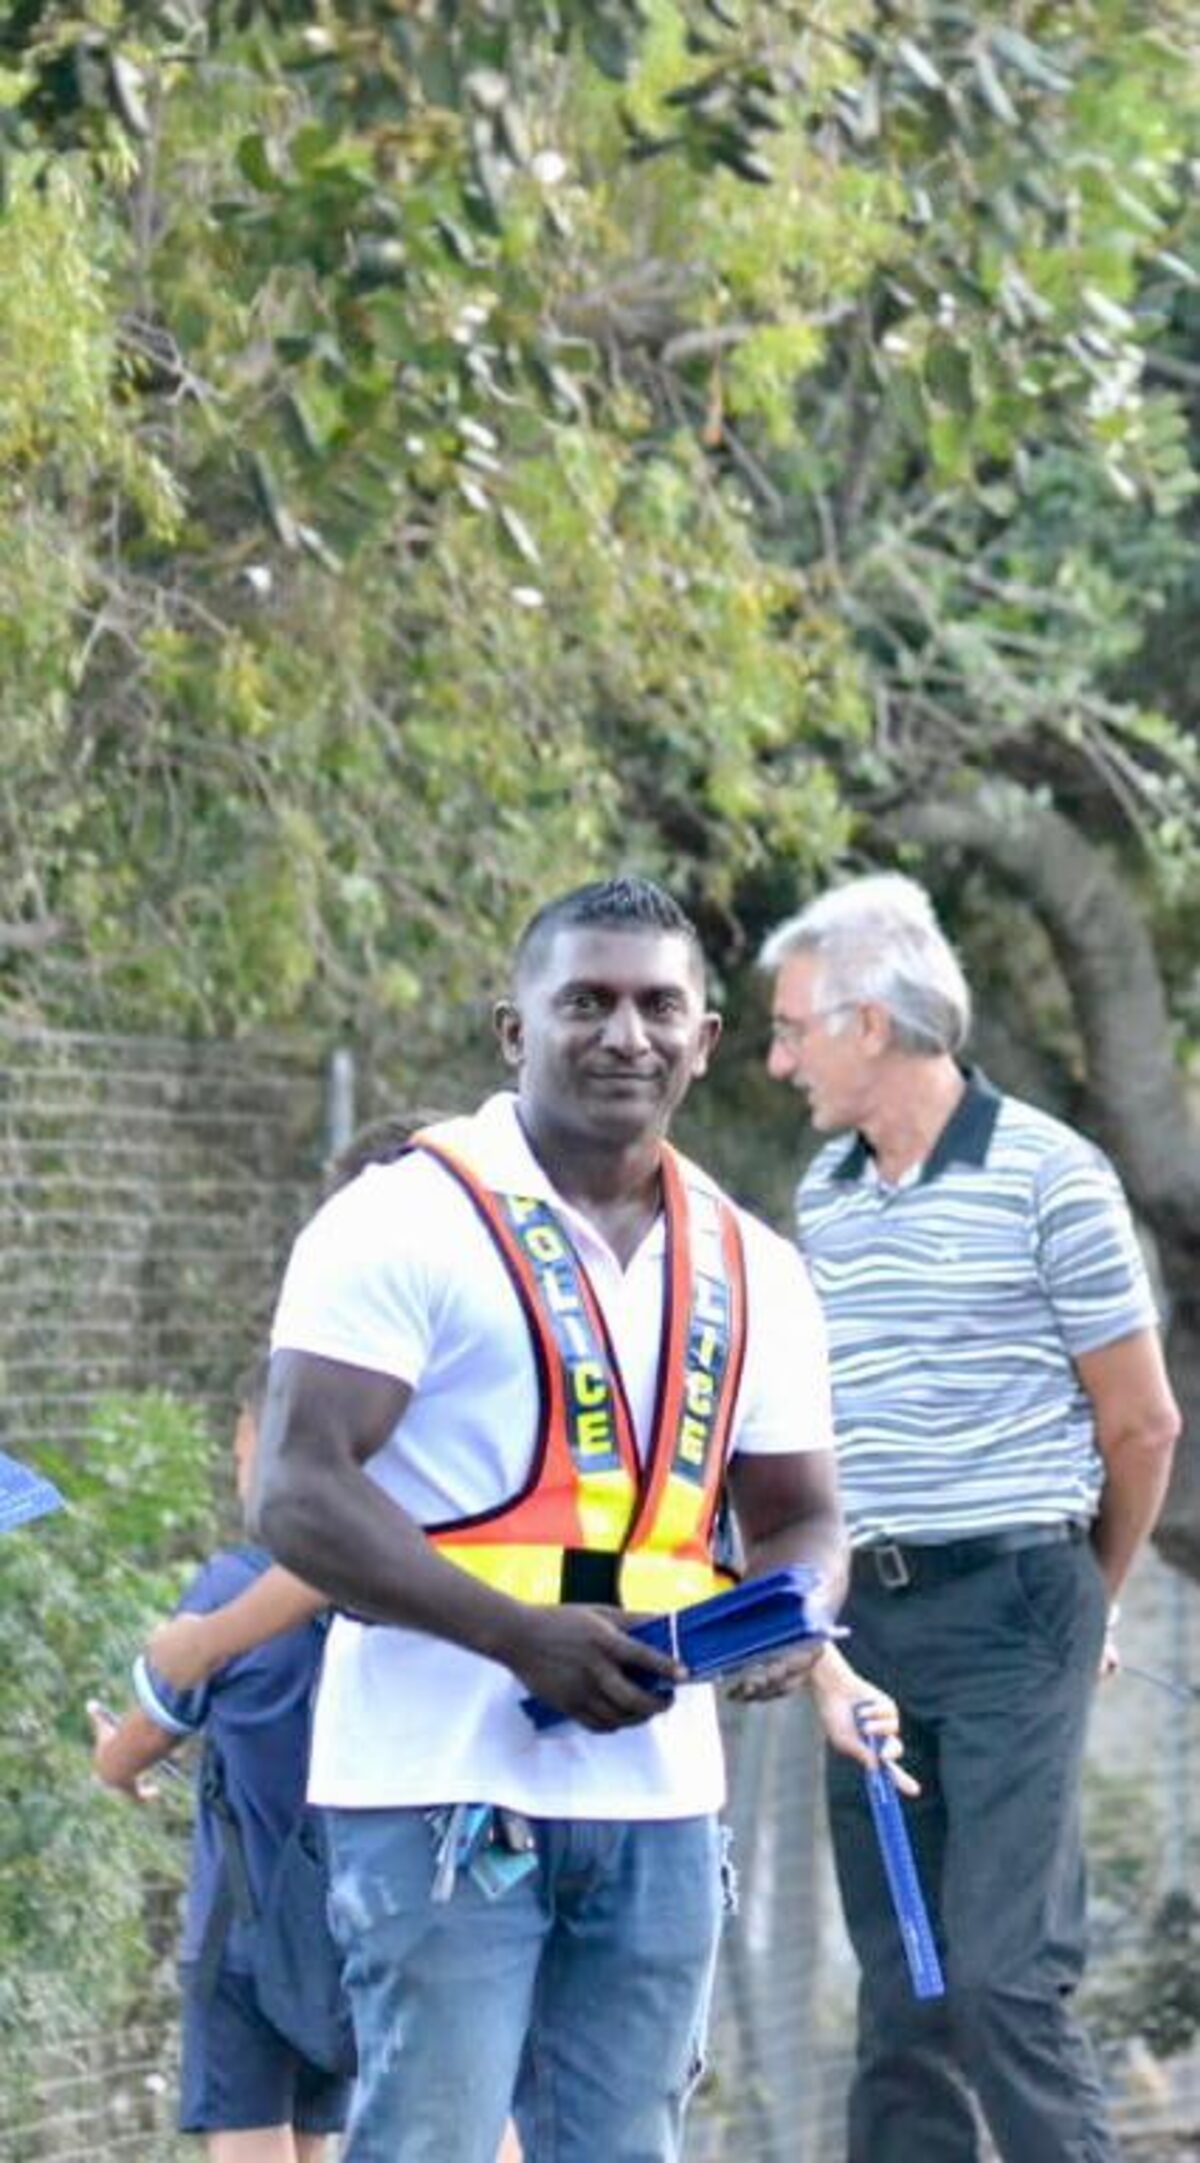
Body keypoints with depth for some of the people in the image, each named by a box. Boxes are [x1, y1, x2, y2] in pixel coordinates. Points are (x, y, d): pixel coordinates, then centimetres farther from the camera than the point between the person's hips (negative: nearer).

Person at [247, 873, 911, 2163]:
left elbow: (799, 1513, 23)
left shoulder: (749, 1270, 14)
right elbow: (298, 1494, -12)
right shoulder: (408, 1220, -5)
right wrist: (522, 1637, -23)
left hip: (658, 1800, 6)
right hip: (441, 1781, -6)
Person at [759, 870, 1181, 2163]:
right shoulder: (825, 1190, 12)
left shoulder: (1045, 1175, -7)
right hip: (869, 1614, 6)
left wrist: (1087, 1598, 10)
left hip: (1007, 1613, -6)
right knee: (898, 1999, 6)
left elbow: (1141, 1422, -1)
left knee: (1005, 1978, -13)